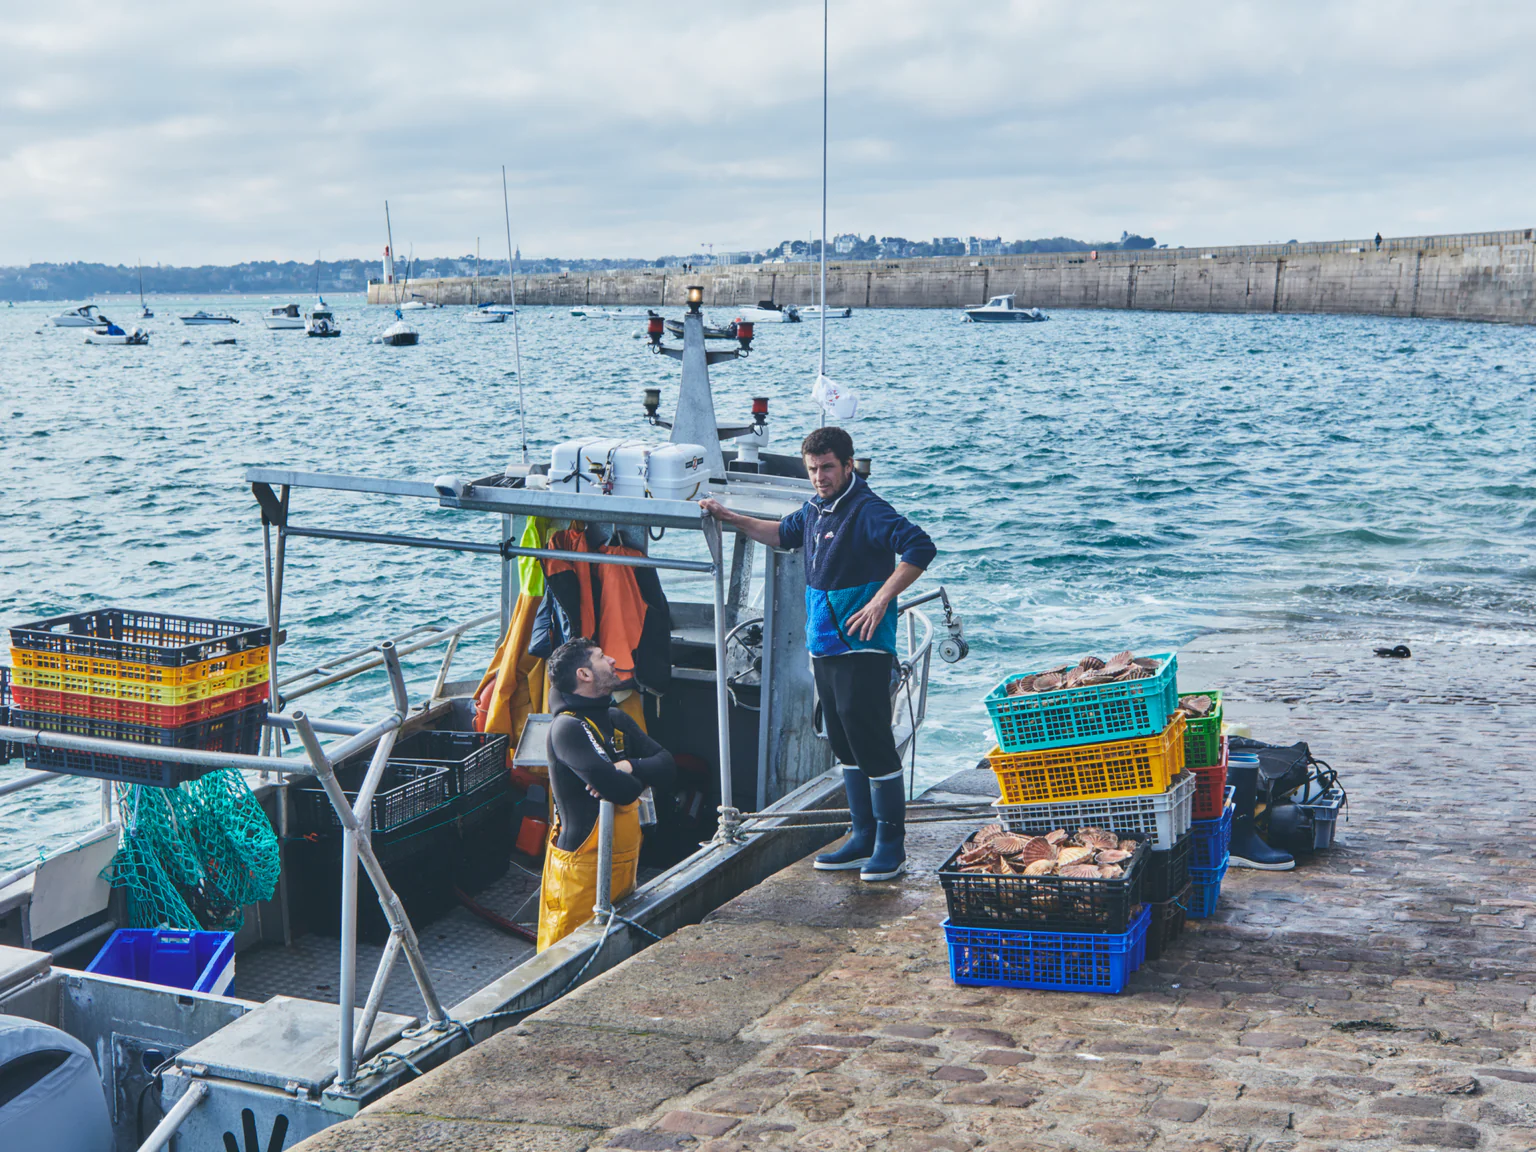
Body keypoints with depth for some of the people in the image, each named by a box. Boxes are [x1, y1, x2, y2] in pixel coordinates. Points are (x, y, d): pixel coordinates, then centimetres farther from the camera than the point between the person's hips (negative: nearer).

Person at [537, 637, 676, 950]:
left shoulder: (617, 720, 11)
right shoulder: (567, 728, -18)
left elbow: (666, 767, 2)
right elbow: (622, 790, -27)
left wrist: (628, 767, -17)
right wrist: (639, 779, -5)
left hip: (622, 861, 9)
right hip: (582, 866, -9)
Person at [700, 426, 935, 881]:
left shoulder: (867, 511, -15)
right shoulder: (815, 509, 13)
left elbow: (920, 548, -27)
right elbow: (783, 534, 35)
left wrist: (881, 600, -26)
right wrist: (730, 518, 27)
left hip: (862, 648, -9)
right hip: (824, 646, 9)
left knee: (871, 741, -7)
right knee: (844, 742, 14)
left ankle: (891, 844, 2)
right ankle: (864, 836, 23)